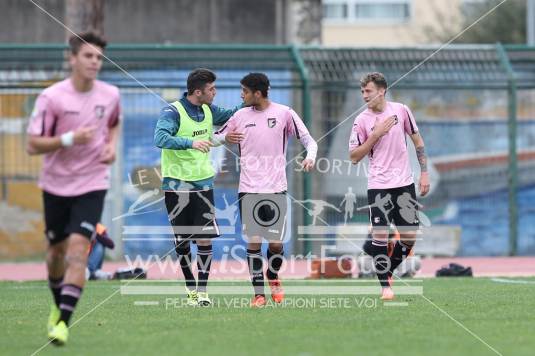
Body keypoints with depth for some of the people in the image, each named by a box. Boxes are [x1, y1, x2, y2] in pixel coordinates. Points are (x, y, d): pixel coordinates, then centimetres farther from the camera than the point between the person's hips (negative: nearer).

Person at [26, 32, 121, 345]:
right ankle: (59, 305, 41)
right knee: (57, 249, 13)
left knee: (78, 247, -16)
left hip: (92, 184, 0)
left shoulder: (110, 95, -2)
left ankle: (63, 322, -18)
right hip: (56, 184, 0)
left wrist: (112, 146, 1)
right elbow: (32, 145, -14)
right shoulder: (52, 97, -13)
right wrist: (69, 139, -27)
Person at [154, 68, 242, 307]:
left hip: (203, 182, 4)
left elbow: (227, 116, 26)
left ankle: (202, 291, -3)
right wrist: (190, 142, -40)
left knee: (205, 237, -6)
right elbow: (160, 138, -28)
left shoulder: (208, 110, 7)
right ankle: (190, 287, 19)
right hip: (177, 184, -4)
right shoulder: (172, 112, -13)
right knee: (181, 240, 4)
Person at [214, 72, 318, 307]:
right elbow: (217, 137, 15)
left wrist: (310, 157, -20)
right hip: (249, 189, 2)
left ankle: (273, 277, 30)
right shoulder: (241, 116, 6)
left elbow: (308, 140, 1)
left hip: (276, 188, -1)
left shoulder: (284, 113, -1)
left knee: (276, 242, 0)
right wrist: (225, 138, -8)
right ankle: (258, 293, 1)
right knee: (253, 241, -5)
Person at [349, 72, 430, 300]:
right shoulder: (362, 120, -4)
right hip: (379, 185, -2)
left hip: (404, 183, 2)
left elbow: (417, 141, 11)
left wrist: (424, 173, 6)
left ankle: (386, 270, 24)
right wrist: (375, 135, -14)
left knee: (409, 236, 1)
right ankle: (385, 285, 3)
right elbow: (354, 156, -3)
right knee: (380, 234, -8)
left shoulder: (401, 110, 1)